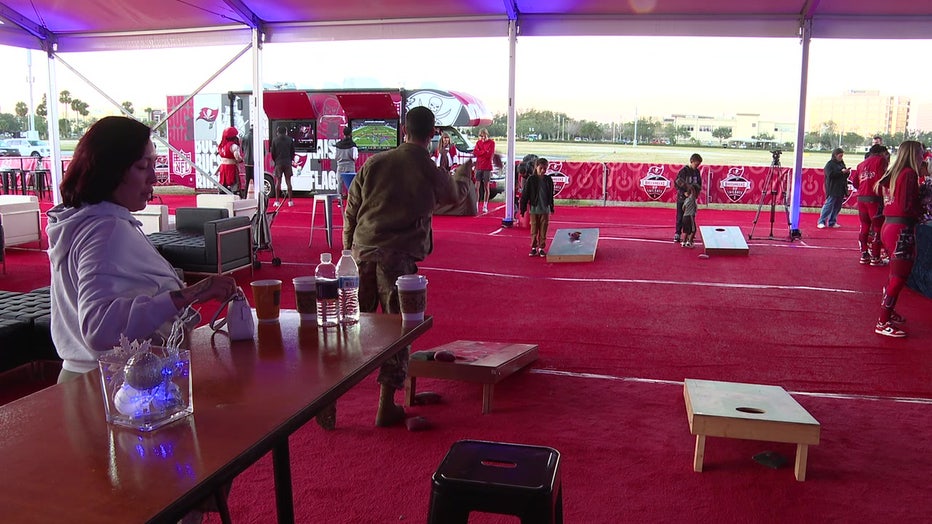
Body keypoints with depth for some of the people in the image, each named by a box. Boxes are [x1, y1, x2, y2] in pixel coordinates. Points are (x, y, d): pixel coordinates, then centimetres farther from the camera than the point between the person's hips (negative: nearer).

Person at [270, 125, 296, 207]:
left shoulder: (275, 140, -3)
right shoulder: (290, 140, 1)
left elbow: (272, 152, 1)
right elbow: (293, 152, 5)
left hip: (278, 163, -1)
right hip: (288, 163, 1)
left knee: (278, 182, 4)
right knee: (288, 181, 4)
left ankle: (277, 201, 4)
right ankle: (290, 201, 4)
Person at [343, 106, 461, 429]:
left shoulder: (374, 163, 7)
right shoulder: (433, 173, 2)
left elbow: (350, 211, 9)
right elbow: (452, 198, 25)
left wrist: (348, 248, 20)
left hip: (362, 251, 3)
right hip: (399, 256, -3)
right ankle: (386, 407, 8)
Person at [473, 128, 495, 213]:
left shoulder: (491, 142, -2)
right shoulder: (478, 142, 11)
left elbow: (489, 154, -12)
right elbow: (474, 153, 1)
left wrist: (480, 152, -7)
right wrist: (484, 152, -9)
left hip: (487, 167, -3)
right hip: (478, 167, 3)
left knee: (486, 187, 2)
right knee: (477, 187, -1)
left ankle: (485, 206, 7)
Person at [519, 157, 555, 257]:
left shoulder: (548, 180, 3)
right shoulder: (531, 179, -6)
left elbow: (551, 195, 12)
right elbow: (525, 194, -3)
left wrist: (551, 207, 16)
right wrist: (523, 208, -5)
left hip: (545, 209, 2)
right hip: (534, 208, -2)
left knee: (543, 230, 5)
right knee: (534, 230, 5)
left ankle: (541, 248, 15)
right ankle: (533, 248, 14)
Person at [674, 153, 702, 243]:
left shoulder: (697, 172, 5)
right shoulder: (684, 171, -11)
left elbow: (699, 184, 14)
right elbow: (677, 183, -12)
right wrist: (684, 193, -20)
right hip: (682, 198, -5)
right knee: (680, 217, 2)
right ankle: (677, 234, 12)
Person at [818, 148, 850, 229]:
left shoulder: (841, 163, 17)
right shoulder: (830, 164, -5)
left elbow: (845, 176, 21)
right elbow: (830, 174, -17)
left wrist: (847, 172, 0)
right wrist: (841, 172, -19)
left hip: (841, 190, 7)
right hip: (832, 189, -7)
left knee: (837, 207, 8)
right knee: (828, 206, -8)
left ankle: (832, 222, 16)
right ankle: (821, 222, -5)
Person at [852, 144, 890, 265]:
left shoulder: (862, 164, 18)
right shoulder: (880, 160, -1)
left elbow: (854, 181, 11)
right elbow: (881, 178, -13)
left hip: (861, 198, 6)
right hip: (874, 198, -6)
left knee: (864, 227, 14)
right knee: (877, 227, 0)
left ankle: (864, 255, 17)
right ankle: (875, 258, 2)